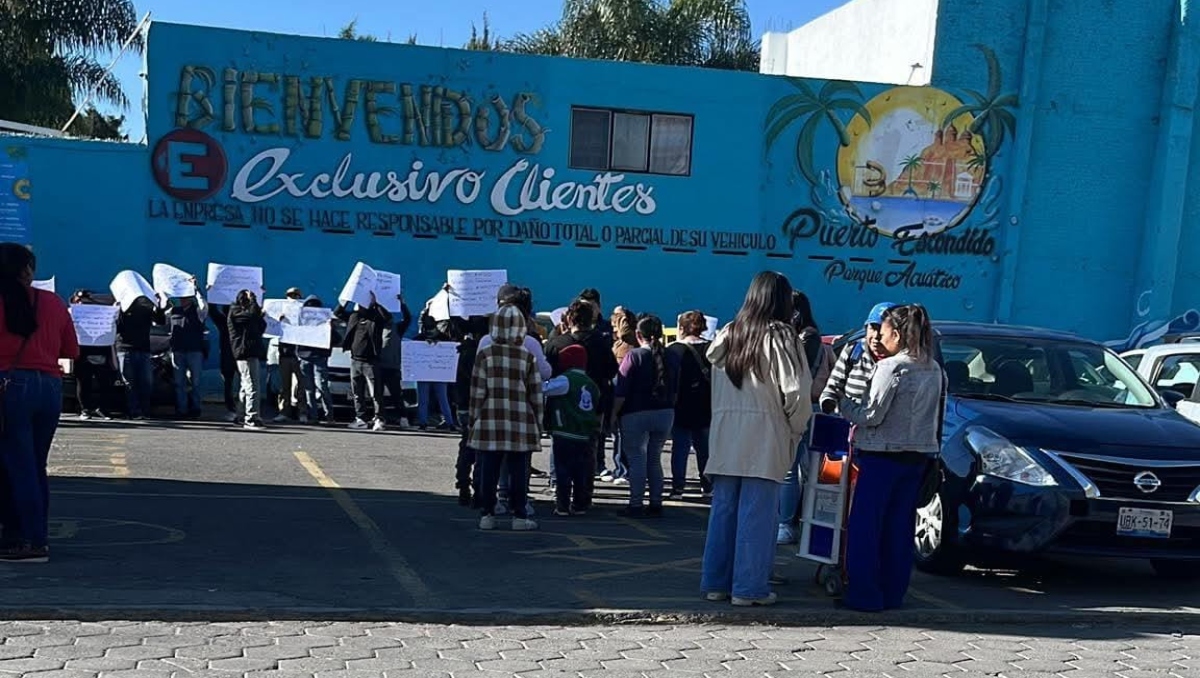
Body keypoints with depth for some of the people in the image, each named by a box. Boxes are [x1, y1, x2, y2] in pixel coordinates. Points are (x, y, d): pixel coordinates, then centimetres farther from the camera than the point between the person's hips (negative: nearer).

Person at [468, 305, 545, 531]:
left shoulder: (484, 354, 0)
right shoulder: (528, 357, 1)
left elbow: (477, 392, -1)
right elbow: (536, 394, 3)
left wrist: (474, 419, 8)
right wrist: (538, 423, 11)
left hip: (490, 422, 0)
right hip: (520, 423, 0)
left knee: (488, 470, 6)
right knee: (518, 471, 5)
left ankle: (487, 514, 9)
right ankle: (519, 516, 8)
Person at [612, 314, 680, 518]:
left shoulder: (634, 356, -11)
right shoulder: (671, 358, 4)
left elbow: (621, 390, -12)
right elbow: (675, 391, 12)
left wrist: (614, 414, -4)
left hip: (636, 415, -5)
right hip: (665, 415, 5)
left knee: (637, 460, 1)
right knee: (655, 459, 14)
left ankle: (636, 505, 1)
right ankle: (656, 504, 15)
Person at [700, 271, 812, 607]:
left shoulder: (728, 334, 9)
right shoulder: (780, 336, -7)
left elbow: (716, 384, 8)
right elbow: (796, 391, -11)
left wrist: (727, 416, 12)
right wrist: (796, 429, 3)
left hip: (725, 435, 5)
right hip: (764, 437, -5)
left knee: (723, 508, 11)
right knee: (757, 513, 0)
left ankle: (715, 581, 18)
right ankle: (749, 587, 4)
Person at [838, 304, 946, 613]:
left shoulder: (891, 367, -14)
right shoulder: (934, 370, 9)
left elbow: (871, 414, -13)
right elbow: (934, 416, 12)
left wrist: (842, 404, 0)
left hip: (884, 456, -7)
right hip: (919, 456, 8)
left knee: (864, 526, -1)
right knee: (899, 527, 12)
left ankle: (865, 595, 0)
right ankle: (893, 593, 17)